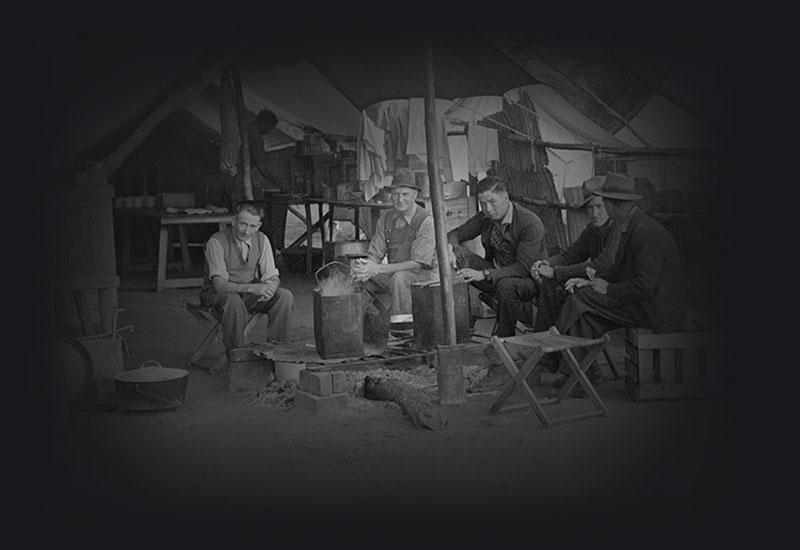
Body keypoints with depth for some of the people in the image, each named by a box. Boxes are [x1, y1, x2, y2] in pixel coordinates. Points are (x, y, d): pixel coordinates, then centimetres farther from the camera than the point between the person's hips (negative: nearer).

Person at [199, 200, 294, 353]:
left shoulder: (262, 240, -5)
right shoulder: (217, 242, -20)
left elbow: (273, 278, -4)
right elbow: (220, 284, -27)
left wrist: (269, 288, -30)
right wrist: (252, 288, -42)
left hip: (249, 294, 5)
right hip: (217, 293, -4)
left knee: (285, 296, -19)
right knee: (234, 301, -39)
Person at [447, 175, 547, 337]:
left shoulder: (531, 224, -22)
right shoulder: (485, 217, -2)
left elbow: (523, 268, -27)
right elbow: (455, 234, 7)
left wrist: (484, 274, -37)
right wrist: (448, 246, -20)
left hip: (528, 279, -6)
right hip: (495, 273, 6)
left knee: (506, 285, -41)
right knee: (458, 253, -14)